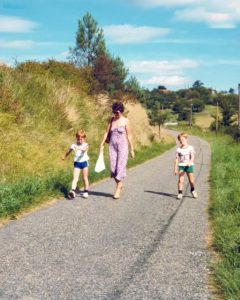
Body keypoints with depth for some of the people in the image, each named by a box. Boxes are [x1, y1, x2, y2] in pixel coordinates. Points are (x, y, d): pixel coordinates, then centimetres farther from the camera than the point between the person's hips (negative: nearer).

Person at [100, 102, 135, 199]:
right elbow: (106, 132, 10)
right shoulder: (111, 120, 6)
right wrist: (102, 144, 5)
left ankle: (118, 189, 1)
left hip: (122, 146, -4)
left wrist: (132, 149, -2)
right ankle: (119, 185, 23)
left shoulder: (125, 121, -4)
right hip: (112, 145, 4)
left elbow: (129, 135, -2)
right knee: (113, 167, 3)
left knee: (120, 167, -6)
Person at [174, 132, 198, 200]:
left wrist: (190, 162, -32)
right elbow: (177, 159, 2)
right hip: (181, 166, 1)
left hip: (189, 166, -1)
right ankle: (180, 193, -2)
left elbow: (192, 157, -12)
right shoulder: (178, 150, 1)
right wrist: (175, 169, -2)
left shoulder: (190, 148, -2)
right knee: (180, 180, -8)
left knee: (191, 180, 6)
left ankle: (193, 190, 32)